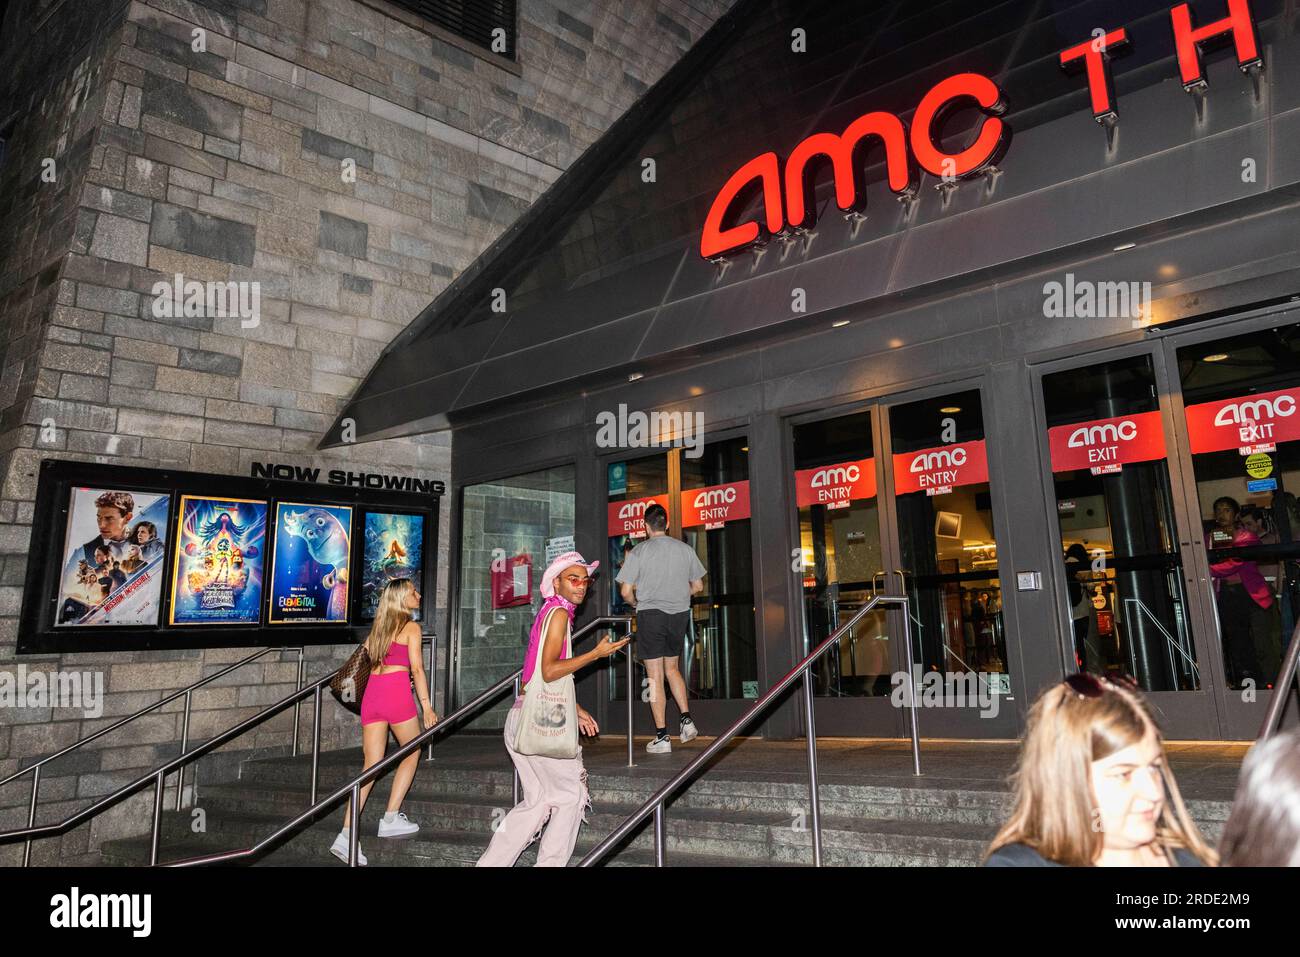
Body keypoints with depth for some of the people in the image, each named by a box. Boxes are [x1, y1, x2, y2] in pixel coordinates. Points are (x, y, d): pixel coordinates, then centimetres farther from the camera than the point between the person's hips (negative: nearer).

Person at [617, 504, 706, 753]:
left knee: (655, 676, 1)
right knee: (672, 668, 22)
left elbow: (626, 591, -7)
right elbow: (698, 586, 10)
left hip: (650, 613, -4)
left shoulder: (639, 551, -6)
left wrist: (637, 604, 12)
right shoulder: (685, 549, 4)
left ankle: (662, 737, 3)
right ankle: (686, 719, 10)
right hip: (679, 614, 4)